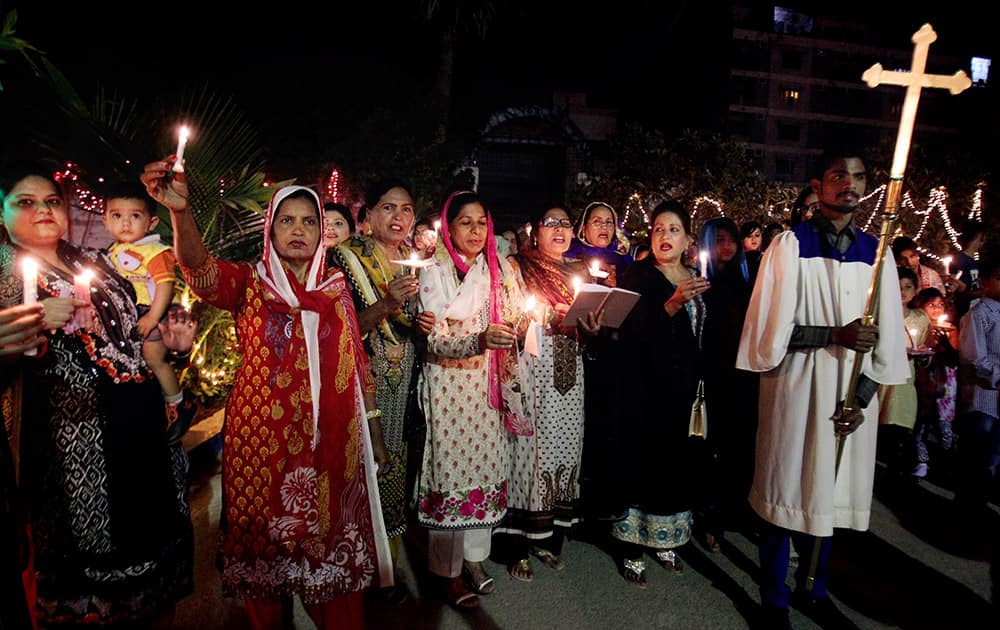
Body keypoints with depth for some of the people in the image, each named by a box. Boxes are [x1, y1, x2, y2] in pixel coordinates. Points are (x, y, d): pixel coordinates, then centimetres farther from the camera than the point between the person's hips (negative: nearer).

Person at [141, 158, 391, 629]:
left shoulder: (335, 286, 9)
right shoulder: (250, 284, 3)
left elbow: (357, 363, 11)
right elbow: (202, 271, -20)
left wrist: (375, 435, 8)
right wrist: (180, 212, -40)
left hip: (332, 439, 2)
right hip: (263, 437, -1)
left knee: (335, 542, 7)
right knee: (267, 541, 8)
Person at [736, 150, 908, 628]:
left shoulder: (876, 252, 6)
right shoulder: (790, 245, -5)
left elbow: (887, 337, 6)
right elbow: (772, 330, -9)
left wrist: (862, 396, -3)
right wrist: (836, 335, -17)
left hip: (850, 398, 4)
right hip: (796, 391, -4)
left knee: (830, 494, 14)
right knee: (786, 494, 5)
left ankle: (814, 591, 34)